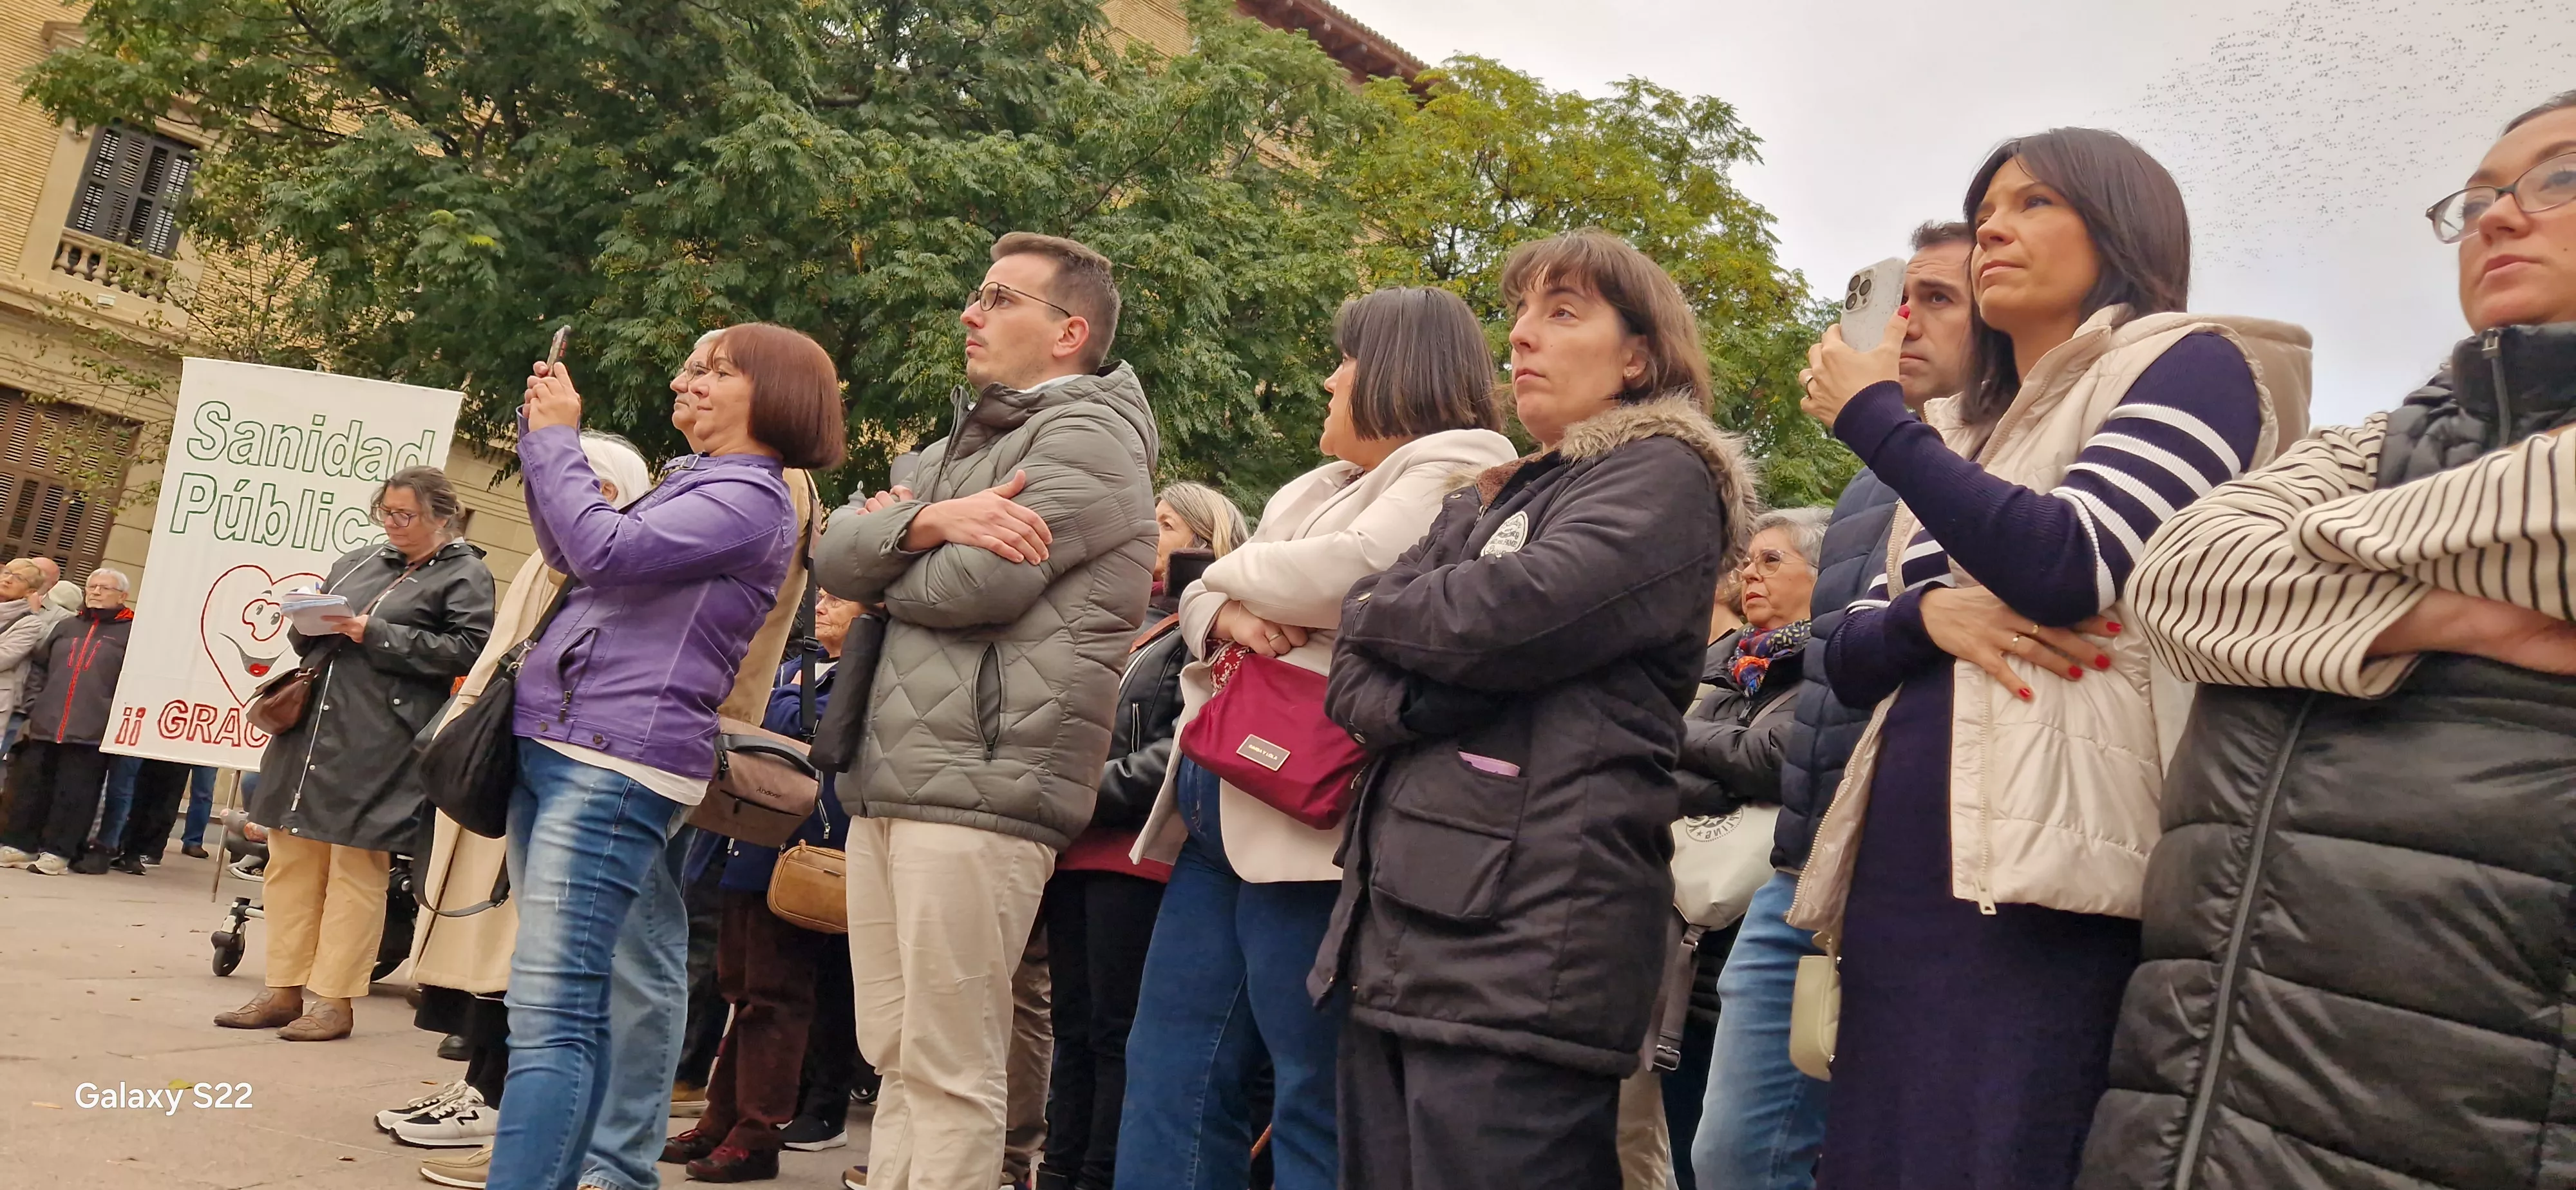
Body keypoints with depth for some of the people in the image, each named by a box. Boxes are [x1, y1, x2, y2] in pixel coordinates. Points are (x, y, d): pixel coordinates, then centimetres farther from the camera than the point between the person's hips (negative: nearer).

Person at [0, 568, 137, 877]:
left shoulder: (133, 632, -1)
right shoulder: (65, 627, 16)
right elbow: (38, 667, 21)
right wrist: (34, 705, 9)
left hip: (92, 733, -5)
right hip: (45, 726, 5)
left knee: (75, 794, 0)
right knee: (32, 787, 9)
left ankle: (56, 852, 8)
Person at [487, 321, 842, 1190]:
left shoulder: (751, 499, -8)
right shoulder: (695, 482, 22)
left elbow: (604, 551, -18)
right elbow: (569, 555, 29)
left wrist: (555, 436, -4)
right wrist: (541, 434, 19)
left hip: (616, 765, -10)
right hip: (554, 746, 10)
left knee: (547, 1012, -16)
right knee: (573, 1005, 13)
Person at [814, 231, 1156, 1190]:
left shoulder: (1088, 438, -4)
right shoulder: (961, 446, 24)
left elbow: (968, 586, -16)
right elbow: (835, 557, 10)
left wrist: (893, 540, 5)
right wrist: (928, 519, -11)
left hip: (980, 787, -9)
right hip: (888, 783, 9)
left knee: (950, 1071, -4)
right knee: (894, 1056, 13)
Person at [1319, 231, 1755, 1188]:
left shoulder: (1664, 478, 1)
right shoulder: (1486, 502, 23)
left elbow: (1507, 616, -16)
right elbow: (1355, 680, 13)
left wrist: (1377, 607, 4)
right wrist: (1423, 698, -10)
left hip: (1525, 938, -7)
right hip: (1396, 930, 7)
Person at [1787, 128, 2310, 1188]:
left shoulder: (2190, 366, 2)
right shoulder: (1962, 431, 22)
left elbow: (2068, 566, -16)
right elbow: (1849, 660, 18)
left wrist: (1873, 417, -4)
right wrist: (1929, 614, -6)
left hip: (2046, 880, -7)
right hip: (1902, 873, 7)